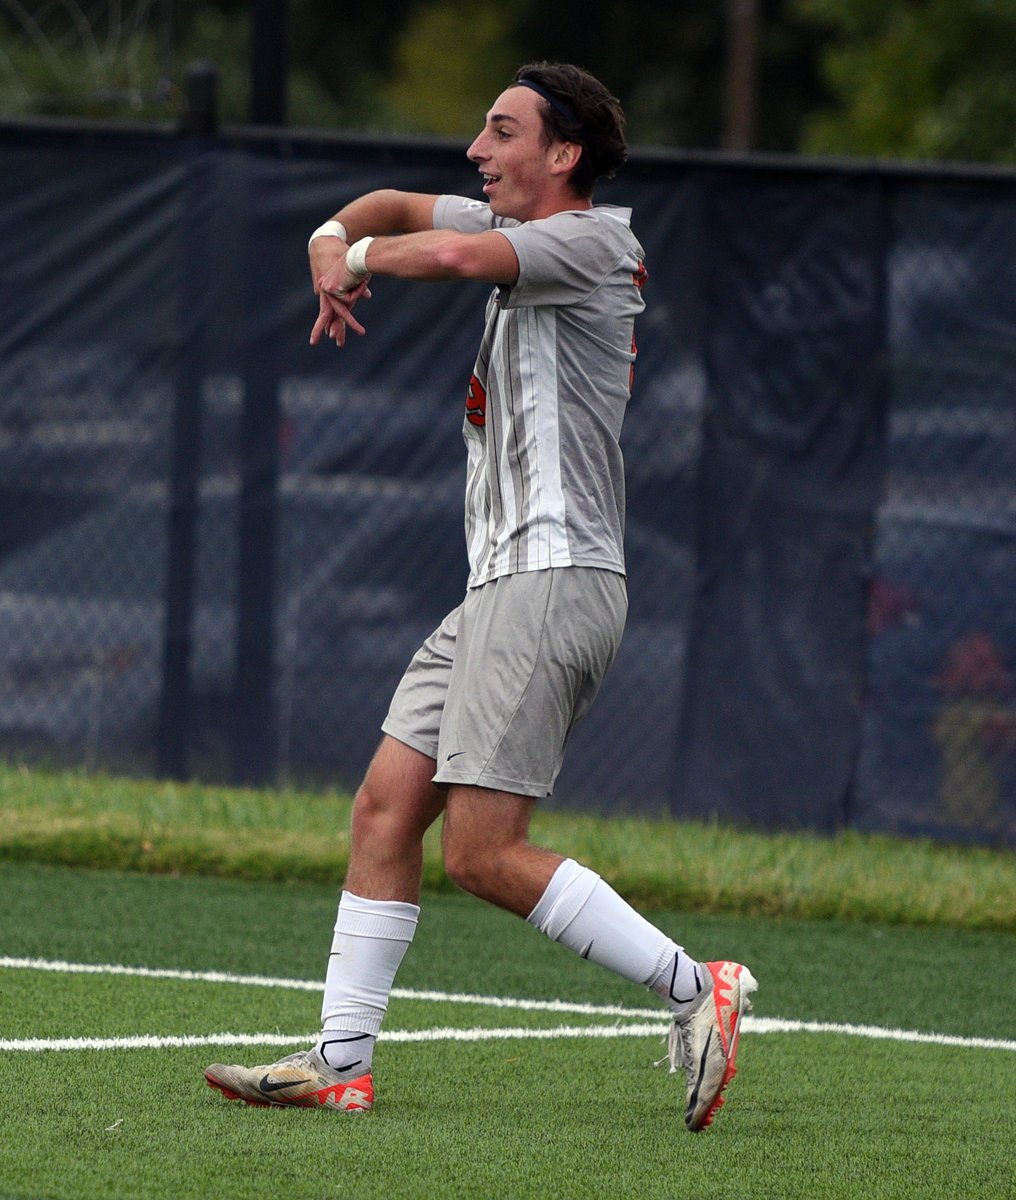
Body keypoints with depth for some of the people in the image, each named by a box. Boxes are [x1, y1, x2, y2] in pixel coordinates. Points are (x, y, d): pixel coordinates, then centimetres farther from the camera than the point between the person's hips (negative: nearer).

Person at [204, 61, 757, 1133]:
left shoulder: (587, 242, -11)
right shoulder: (523, 235, 17)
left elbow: (457, 255, -29)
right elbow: (401, 210, 28)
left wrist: (361, 256, -8)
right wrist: (335, 237, 5)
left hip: (554, 580, -10)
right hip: (499, 589, 10)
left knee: (483, 854, -14)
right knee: (386, 806, 5)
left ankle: (693, 988, -8)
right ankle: (341, 1063, 5)